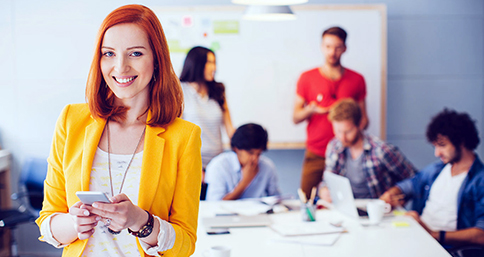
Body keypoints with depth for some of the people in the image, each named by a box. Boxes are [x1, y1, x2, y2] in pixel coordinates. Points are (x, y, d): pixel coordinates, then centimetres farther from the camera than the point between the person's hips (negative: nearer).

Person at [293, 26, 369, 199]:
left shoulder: (357, 80, 10)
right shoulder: (307, 78, 6)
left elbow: (363, 119, 13)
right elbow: (295, 118, 8)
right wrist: (311, 109, -13)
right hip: (315, 155, -1)